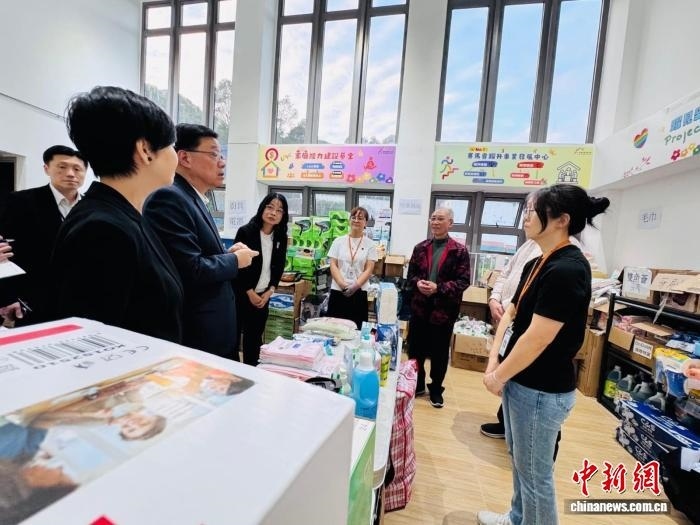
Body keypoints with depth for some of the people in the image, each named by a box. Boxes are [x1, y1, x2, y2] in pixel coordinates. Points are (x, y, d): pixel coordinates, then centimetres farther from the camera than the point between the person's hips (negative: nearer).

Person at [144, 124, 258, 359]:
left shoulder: (195, 200, 12)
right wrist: (234, 260, -10)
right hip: (195, 334, -9)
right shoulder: (169, 198, -18)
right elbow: (191, 270, -26)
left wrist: (227, 253, 0)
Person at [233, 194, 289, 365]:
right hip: (240, 293, -4)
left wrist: (270, 291, -3)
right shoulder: (245, 232, -11)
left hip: (264, 295, 4)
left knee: (255, 336, 13)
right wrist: (250, 292, -11)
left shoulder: (281, 237, 1)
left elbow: (279, 267, 7)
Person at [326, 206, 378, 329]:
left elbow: (369, 269, -1)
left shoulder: (370, 244, 3)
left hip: (359, 292, -1)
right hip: (338, 291, 1)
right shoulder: (339, 241, 6)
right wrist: (342, 284, -12)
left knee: (356, 327, 2)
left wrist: (355, 285, -15)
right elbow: (333, 265, 1)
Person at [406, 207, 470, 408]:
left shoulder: (460, 251, -5)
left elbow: (463, 281, -9)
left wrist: (439, 288, -21)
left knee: (439, 353, 12)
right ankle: (417, 384, 35)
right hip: (419, 307, 3)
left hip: (444, 309, -3)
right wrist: (417, 283, -12)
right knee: (415, 349, 14)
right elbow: (410, 274, 10)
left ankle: (436, 389, 32)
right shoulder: (420, 248, 7)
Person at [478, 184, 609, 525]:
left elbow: (537, 339, -24)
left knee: (535, 473, 11)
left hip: (541, 391, -9)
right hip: (519, 381, 9)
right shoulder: (537, 264, 7)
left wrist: (498, 376, -13)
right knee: (519, 460, 26)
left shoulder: (567, 270, -22)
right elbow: (511, 314, 7)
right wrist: (494, 362, -3)